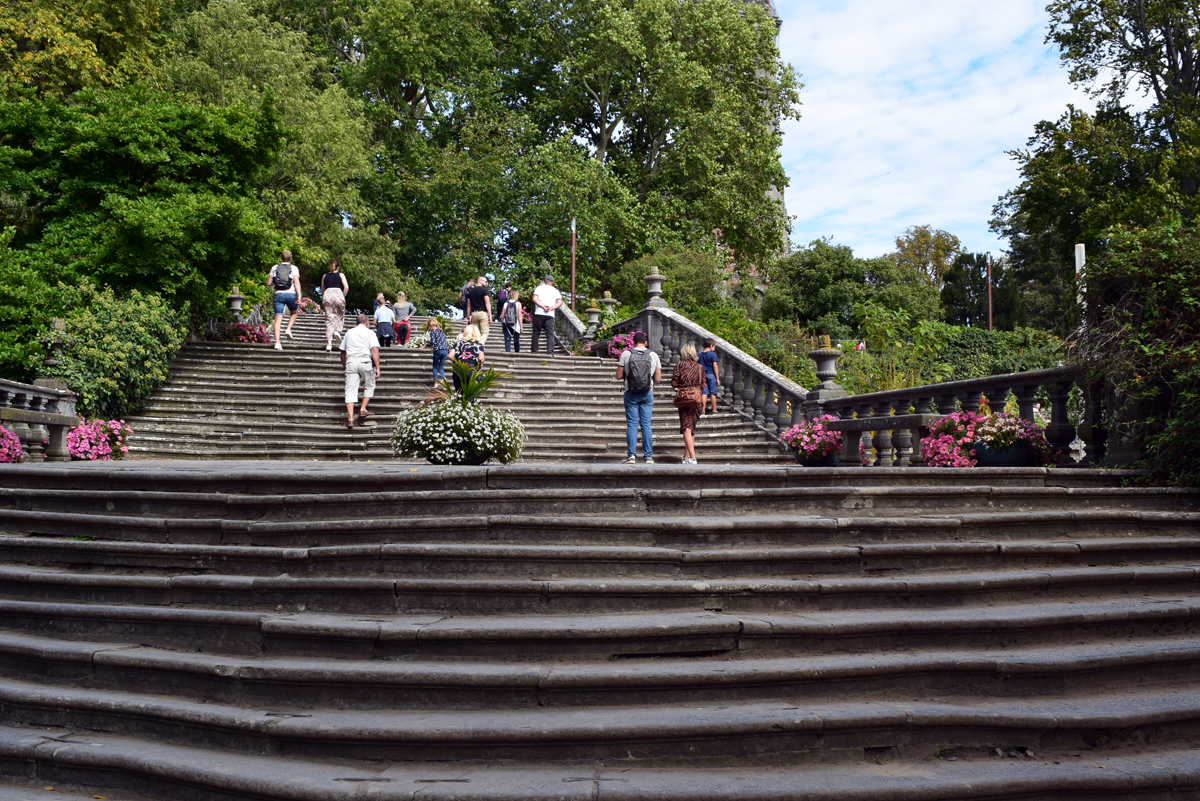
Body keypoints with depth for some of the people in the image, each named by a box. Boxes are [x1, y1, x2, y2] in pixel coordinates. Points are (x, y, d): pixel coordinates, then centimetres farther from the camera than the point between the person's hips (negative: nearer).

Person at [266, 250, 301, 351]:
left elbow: (268, 283, 9)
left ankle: (277, 342, -10)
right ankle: (288, 330, 4)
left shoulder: (275, 268, 11)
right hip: (291, 294, -2)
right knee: (294, 313, 25)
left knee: (278, 318, -2)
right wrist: (299, 295, -13)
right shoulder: (293, 268, 4)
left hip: (278, 294, 2)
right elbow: (296, 282, -9)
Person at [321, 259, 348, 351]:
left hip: (327, 295, 2)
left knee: (329, 319, 1)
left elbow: (322, 290, 19)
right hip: (338, 293, -2)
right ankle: (337, 331, -7)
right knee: (340, 315, 20)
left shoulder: (325, 276, 20)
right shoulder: (341, 275, 13)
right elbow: (346, 287, -2)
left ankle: (329, 343, -6)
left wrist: (323, 302, 26)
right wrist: (343, 297, 8)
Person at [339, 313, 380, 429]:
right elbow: (374, 350, -6)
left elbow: (343, 352, 22)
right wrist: (377, 368, -8)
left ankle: (350, 418, -9)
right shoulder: (369, 332, 8)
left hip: (350, 361, 3)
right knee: (369, 386, 18)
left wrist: (345, 366, 33)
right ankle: (362, 410, 8)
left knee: (350, 390, -1)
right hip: (365, 361, -3)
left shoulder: (349, 333, 21)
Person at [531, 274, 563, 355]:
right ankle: (550, 352, -14)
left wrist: (543, 306, -11)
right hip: (550, 315, 1)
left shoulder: (539, 288, 8)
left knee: (536, 333, 7)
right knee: (550, 334, -2)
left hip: (538, 314, -1)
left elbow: (534, 299, -7)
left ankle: (534, 351, 6)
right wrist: (551, 308, -8)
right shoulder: (555, 291, 13)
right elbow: (560, 302, 0)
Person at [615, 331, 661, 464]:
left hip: (631, 394, -1)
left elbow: (618, 376, -3)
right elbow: (658, 378, 1)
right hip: (647, 394, 1)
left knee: (632, 424, 2)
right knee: (646, 424, 4)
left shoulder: (626, 354, -3)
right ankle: (648, 456, 3)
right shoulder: (653, 355, 1)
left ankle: (631, 455, -2)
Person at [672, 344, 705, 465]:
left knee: (687, 429, -6)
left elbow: (674, 383, -5)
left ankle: (692, 457, -19)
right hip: (697, 399, 4)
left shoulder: (680, 365, -4)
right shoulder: (700, 367, 6)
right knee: (691, 428, 14)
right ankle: (686, 456, 19)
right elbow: (703, 386, 9)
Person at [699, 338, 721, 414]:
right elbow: (715, 367, -11)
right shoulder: (713, 355, -10)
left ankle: (703, 409, 0)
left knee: (704, 393, 6)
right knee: (713, 393, 4)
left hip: (703, 375, 4)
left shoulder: (700, 355, 5)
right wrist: (718, 378, -7)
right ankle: (714, 410, 10)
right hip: (711, 375, -4)